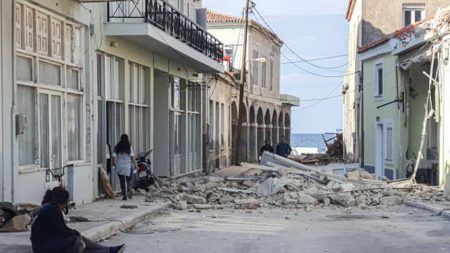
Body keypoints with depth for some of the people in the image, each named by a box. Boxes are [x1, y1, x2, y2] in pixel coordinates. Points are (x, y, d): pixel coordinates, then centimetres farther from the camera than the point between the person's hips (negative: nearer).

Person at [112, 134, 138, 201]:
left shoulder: (117, 147, 1)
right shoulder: (129, 147, -4)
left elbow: (113, 156, -2)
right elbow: (132, 157, -8)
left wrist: (114, 163, 15)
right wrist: (135, 164, 0)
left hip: (119, 166, 1)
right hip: (127, 166, -1)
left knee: (122, 181, 7)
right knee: (128, 180, 12)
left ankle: (124, 195, 5)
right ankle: (129, 190, -16)